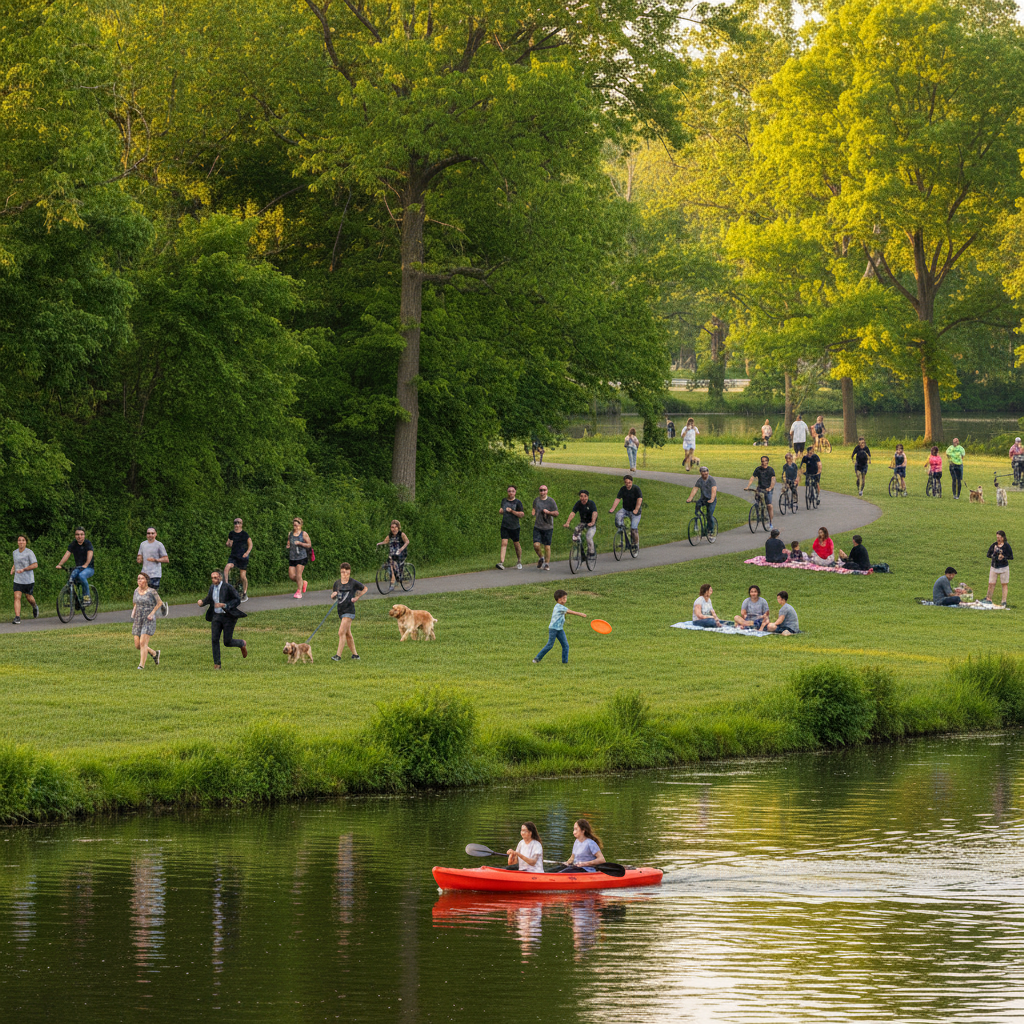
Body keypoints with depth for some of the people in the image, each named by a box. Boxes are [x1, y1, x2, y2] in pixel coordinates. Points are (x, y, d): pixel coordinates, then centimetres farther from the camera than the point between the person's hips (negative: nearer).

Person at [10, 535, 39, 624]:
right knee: (17, 597, -11)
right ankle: (17, 618, -16)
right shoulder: (15, 552, 7)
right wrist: (13, 569, 7)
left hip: (28, 580, -3)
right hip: (18, 580, 3)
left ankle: (35, 607, 48)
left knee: (28, 597, 13)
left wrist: (24, 569, -24)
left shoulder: (29, 552, -11)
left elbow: (35, 565, -16)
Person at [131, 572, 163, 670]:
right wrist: (133, 613, 6)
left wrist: (152, 613, -8)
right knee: (137, 645, 4)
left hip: (148, 621, -6)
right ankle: (155, 653, 28)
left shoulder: (152, 591, -9)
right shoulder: (136, 591, 9)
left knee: (143, 643, -15)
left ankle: (142, 665, -10)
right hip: (137, 621, 6)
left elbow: (159, 603, 2)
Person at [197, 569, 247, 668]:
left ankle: (242, 644, 30)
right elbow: (209, 599, 19)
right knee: (214, 640, -6)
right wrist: (202, 602, -4)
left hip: (228, 616, -5)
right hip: (216, 616, 5)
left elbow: (238, 600, -16)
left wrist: (224, 605, -27)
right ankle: (217, 663, 1)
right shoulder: (212, 587, 4)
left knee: (227, 642, -2)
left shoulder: (228, 587, -16)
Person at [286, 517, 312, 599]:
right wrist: (287, 546, -2)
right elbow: (288, 544, 22)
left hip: (301, 557, -5)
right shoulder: (290, 534, 14)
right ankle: (303, 583, 29)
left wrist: (300, 543, -16)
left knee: (298, 575, -12)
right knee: (291, 576, 1)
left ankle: (299, 592, -3)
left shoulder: (304, 534, -1)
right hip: (292, 557, 5)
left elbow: (309, 545, -4)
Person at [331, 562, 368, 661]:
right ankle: (355, 655, 22)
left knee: (341, 632, -15)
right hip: (340, 610, 6)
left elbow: (365, 589, 10)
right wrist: (333, 595, -7)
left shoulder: (353, 583, -5)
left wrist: (357, 597, -1)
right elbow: (333, 598, 16)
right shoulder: (337, 583, 7)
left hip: (349, 610, -6)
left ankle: (338, 655, -15)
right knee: (348, 634, 12)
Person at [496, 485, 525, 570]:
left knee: (516, 544, 9)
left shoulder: (517, 502, -5)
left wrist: (512, 511, -18)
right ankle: (501, 562, -21)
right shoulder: (504, 501, 9)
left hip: (514, 527, -3)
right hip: (505, 526, 3)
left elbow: (522, 514, -12)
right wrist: (501, 510, 8)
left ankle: (519, 562, 30)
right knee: (504, 543, -11)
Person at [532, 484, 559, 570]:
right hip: (537, 527, 3)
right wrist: (533, 512, 12)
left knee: (547, 546, 1)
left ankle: (547, 564, 14)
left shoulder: (551, 501, -4)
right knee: (536, 545, -9)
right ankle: (541, 558, 19)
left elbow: (556, 513, -6)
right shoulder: (536, 500, 8)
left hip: (548, 527, -3)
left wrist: (548, 512, -21)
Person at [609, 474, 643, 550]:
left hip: (634, 511, -4)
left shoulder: (636, 489, -12)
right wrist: (612, 508, -21)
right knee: (618, 518, -26)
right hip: (625, 509, 4)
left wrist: (636, 509, -37)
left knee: (633, 528, -12)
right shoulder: (623, 489, 0)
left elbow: (639, 499, -23)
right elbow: (617, 499, -6)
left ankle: (636, 543, 5)